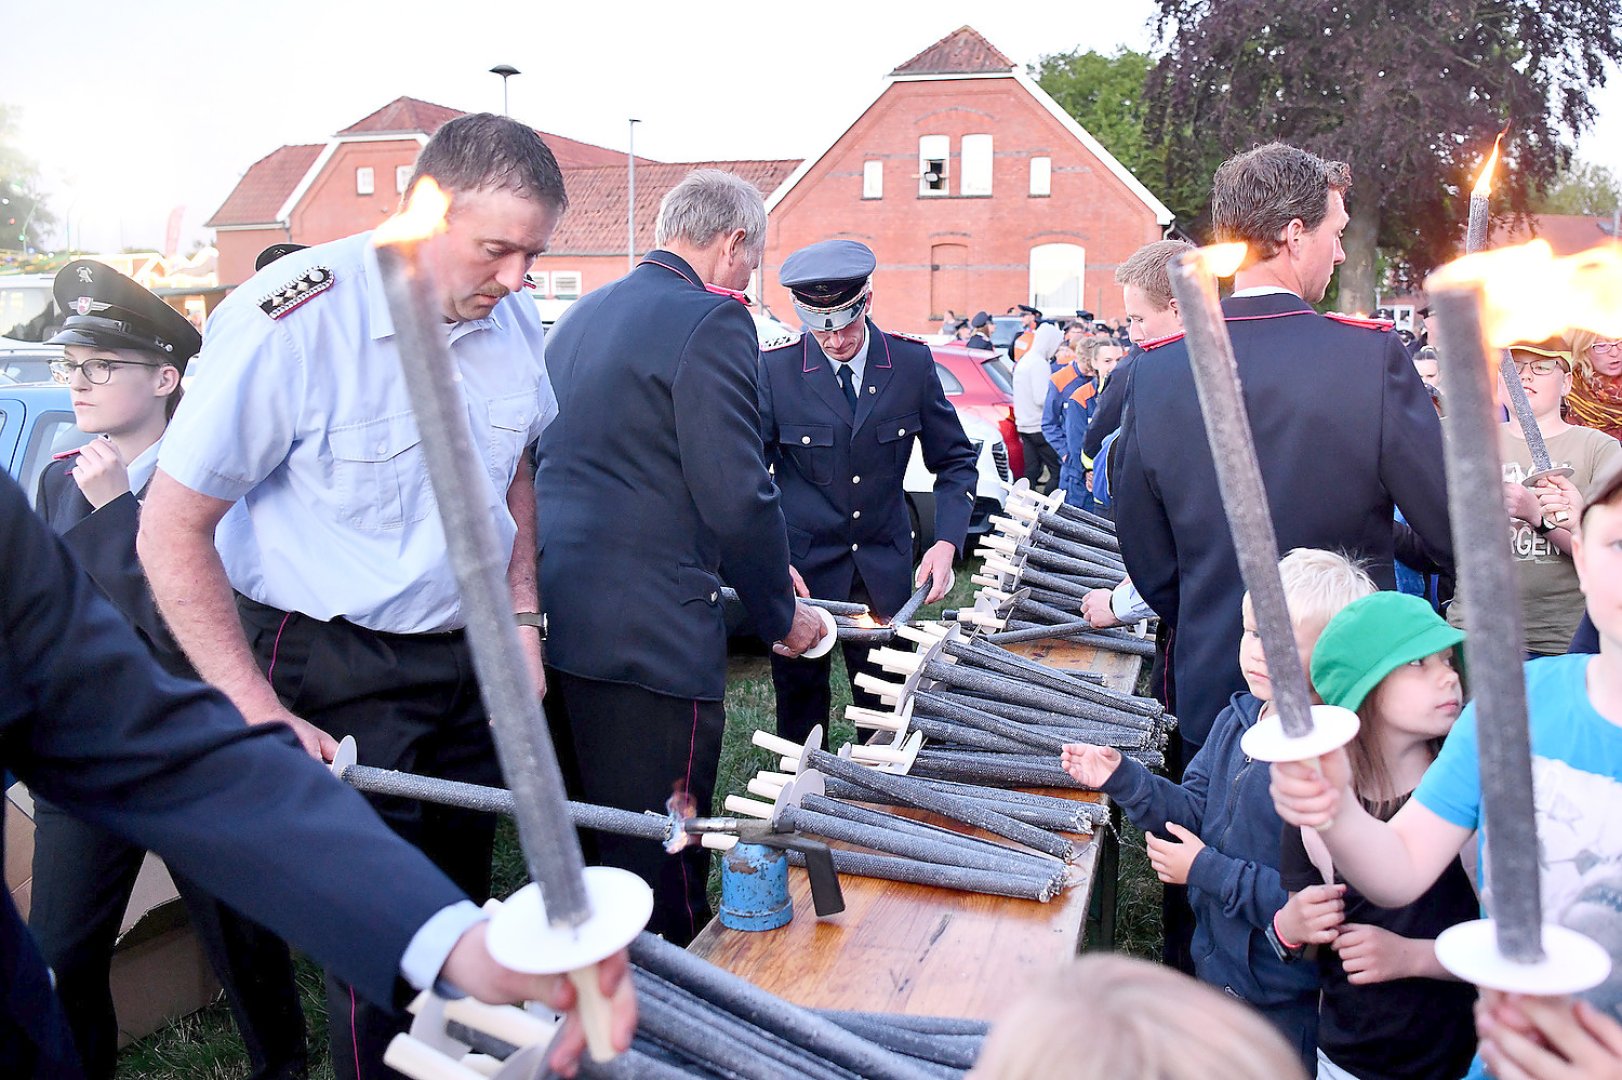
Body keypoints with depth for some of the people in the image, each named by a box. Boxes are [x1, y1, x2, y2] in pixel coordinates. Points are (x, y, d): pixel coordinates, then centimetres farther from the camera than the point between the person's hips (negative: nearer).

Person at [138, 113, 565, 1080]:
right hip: (337, 670, -5)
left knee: (462, 913, 19)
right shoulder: (290, 322, -22)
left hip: (470, 658, 6)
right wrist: (265, 720, -19)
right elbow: (173, 533, -16)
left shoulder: (512, 319, -4)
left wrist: (522, 618, 5)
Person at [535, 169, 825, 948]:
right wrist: (781, 615, -2)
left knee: (585, 852, 22)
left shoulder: (581, 315, 15)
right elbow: (738, 496, -17)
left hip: (558, 615, 9)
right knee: (661, 874, 3)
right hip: (648, 634, -9)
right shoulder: (710, 322, -12)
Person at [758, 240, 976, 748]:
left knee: (885, 702, 7)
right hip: (801, 570, -1)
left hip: (886, 567, 2)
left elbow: (955, 461, 5)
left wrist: (947, 542, -10)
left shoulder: (912, 362, -3)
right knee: (800, 701, 7)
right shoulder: (775, 368, -8)